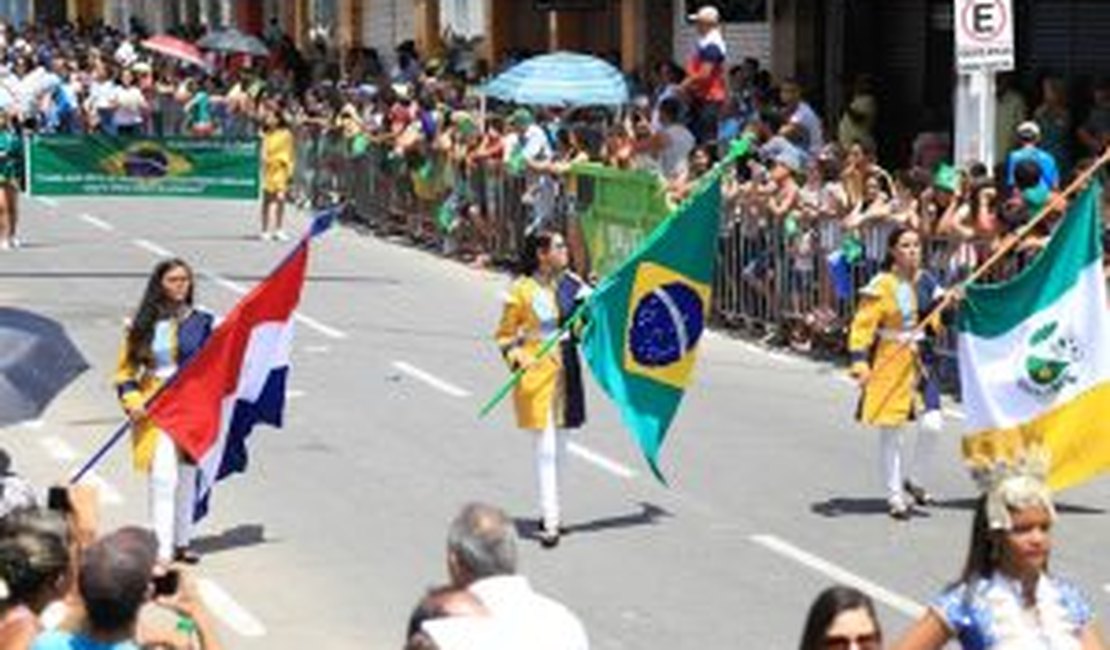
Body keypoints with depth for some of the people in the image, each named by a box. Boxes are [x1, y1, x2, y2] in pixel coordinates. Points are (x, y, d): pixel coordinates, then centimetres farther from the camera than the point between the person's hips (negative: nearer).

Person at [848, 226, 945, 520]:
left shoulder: (927, 282, 6)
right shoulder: (881, 286, -9)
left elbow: (938, 322, 16)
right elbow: (862, 326, -13)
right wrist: (860, 363, -24)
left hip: (921, 360, 4)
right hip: (890, 362, -4)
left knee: (932, 424, -7)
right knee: (890, 430, 3)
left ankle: (913, 479, 18)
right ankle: (895, 496, 14)